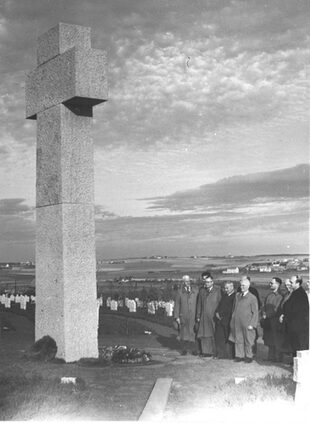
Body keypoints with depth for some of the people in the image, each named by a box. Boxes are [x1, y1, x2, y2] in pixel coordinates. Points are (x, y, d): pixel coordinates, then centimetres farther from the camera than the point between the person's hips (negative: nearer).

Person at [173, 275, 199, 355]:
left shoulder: (195, 292, 7)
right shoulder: (179, 292, 4)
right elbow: (176, 305, 4)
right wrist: (176, 317, -2)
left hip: (193, 316, 0)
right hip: (183, 317, 0)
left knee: (193, 333, -2)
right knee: (183, 333, 5)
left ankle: (193, 349, 8)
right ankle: (184, 349, 15)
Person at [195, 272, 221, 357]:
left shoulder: (217, 290, -2)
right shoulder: (202, 290, 10)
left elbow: (220, 303, -2)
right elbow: (199, 304, 12)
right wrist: (198, 316, 8)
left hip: (214, 316, -3)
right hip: (204, 317, 3)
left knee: (214, 334, -1)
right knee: (204, 334, 3)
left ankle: (214, 351, 8)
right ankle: (206, 351, 11)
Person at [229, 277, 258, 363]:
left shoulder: (252, 298, -7)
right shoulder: (237, 295, 8)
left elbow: (255, 313, -6)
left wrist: (252, 324, -12)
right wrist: (233, 320, 9)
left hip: (247, 324, -4)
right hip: (237, 323, 4)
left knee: (248, 341, 4)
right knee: (238, 340, 8)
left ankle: (248, 356, 16)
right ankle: (239, 355, 17)